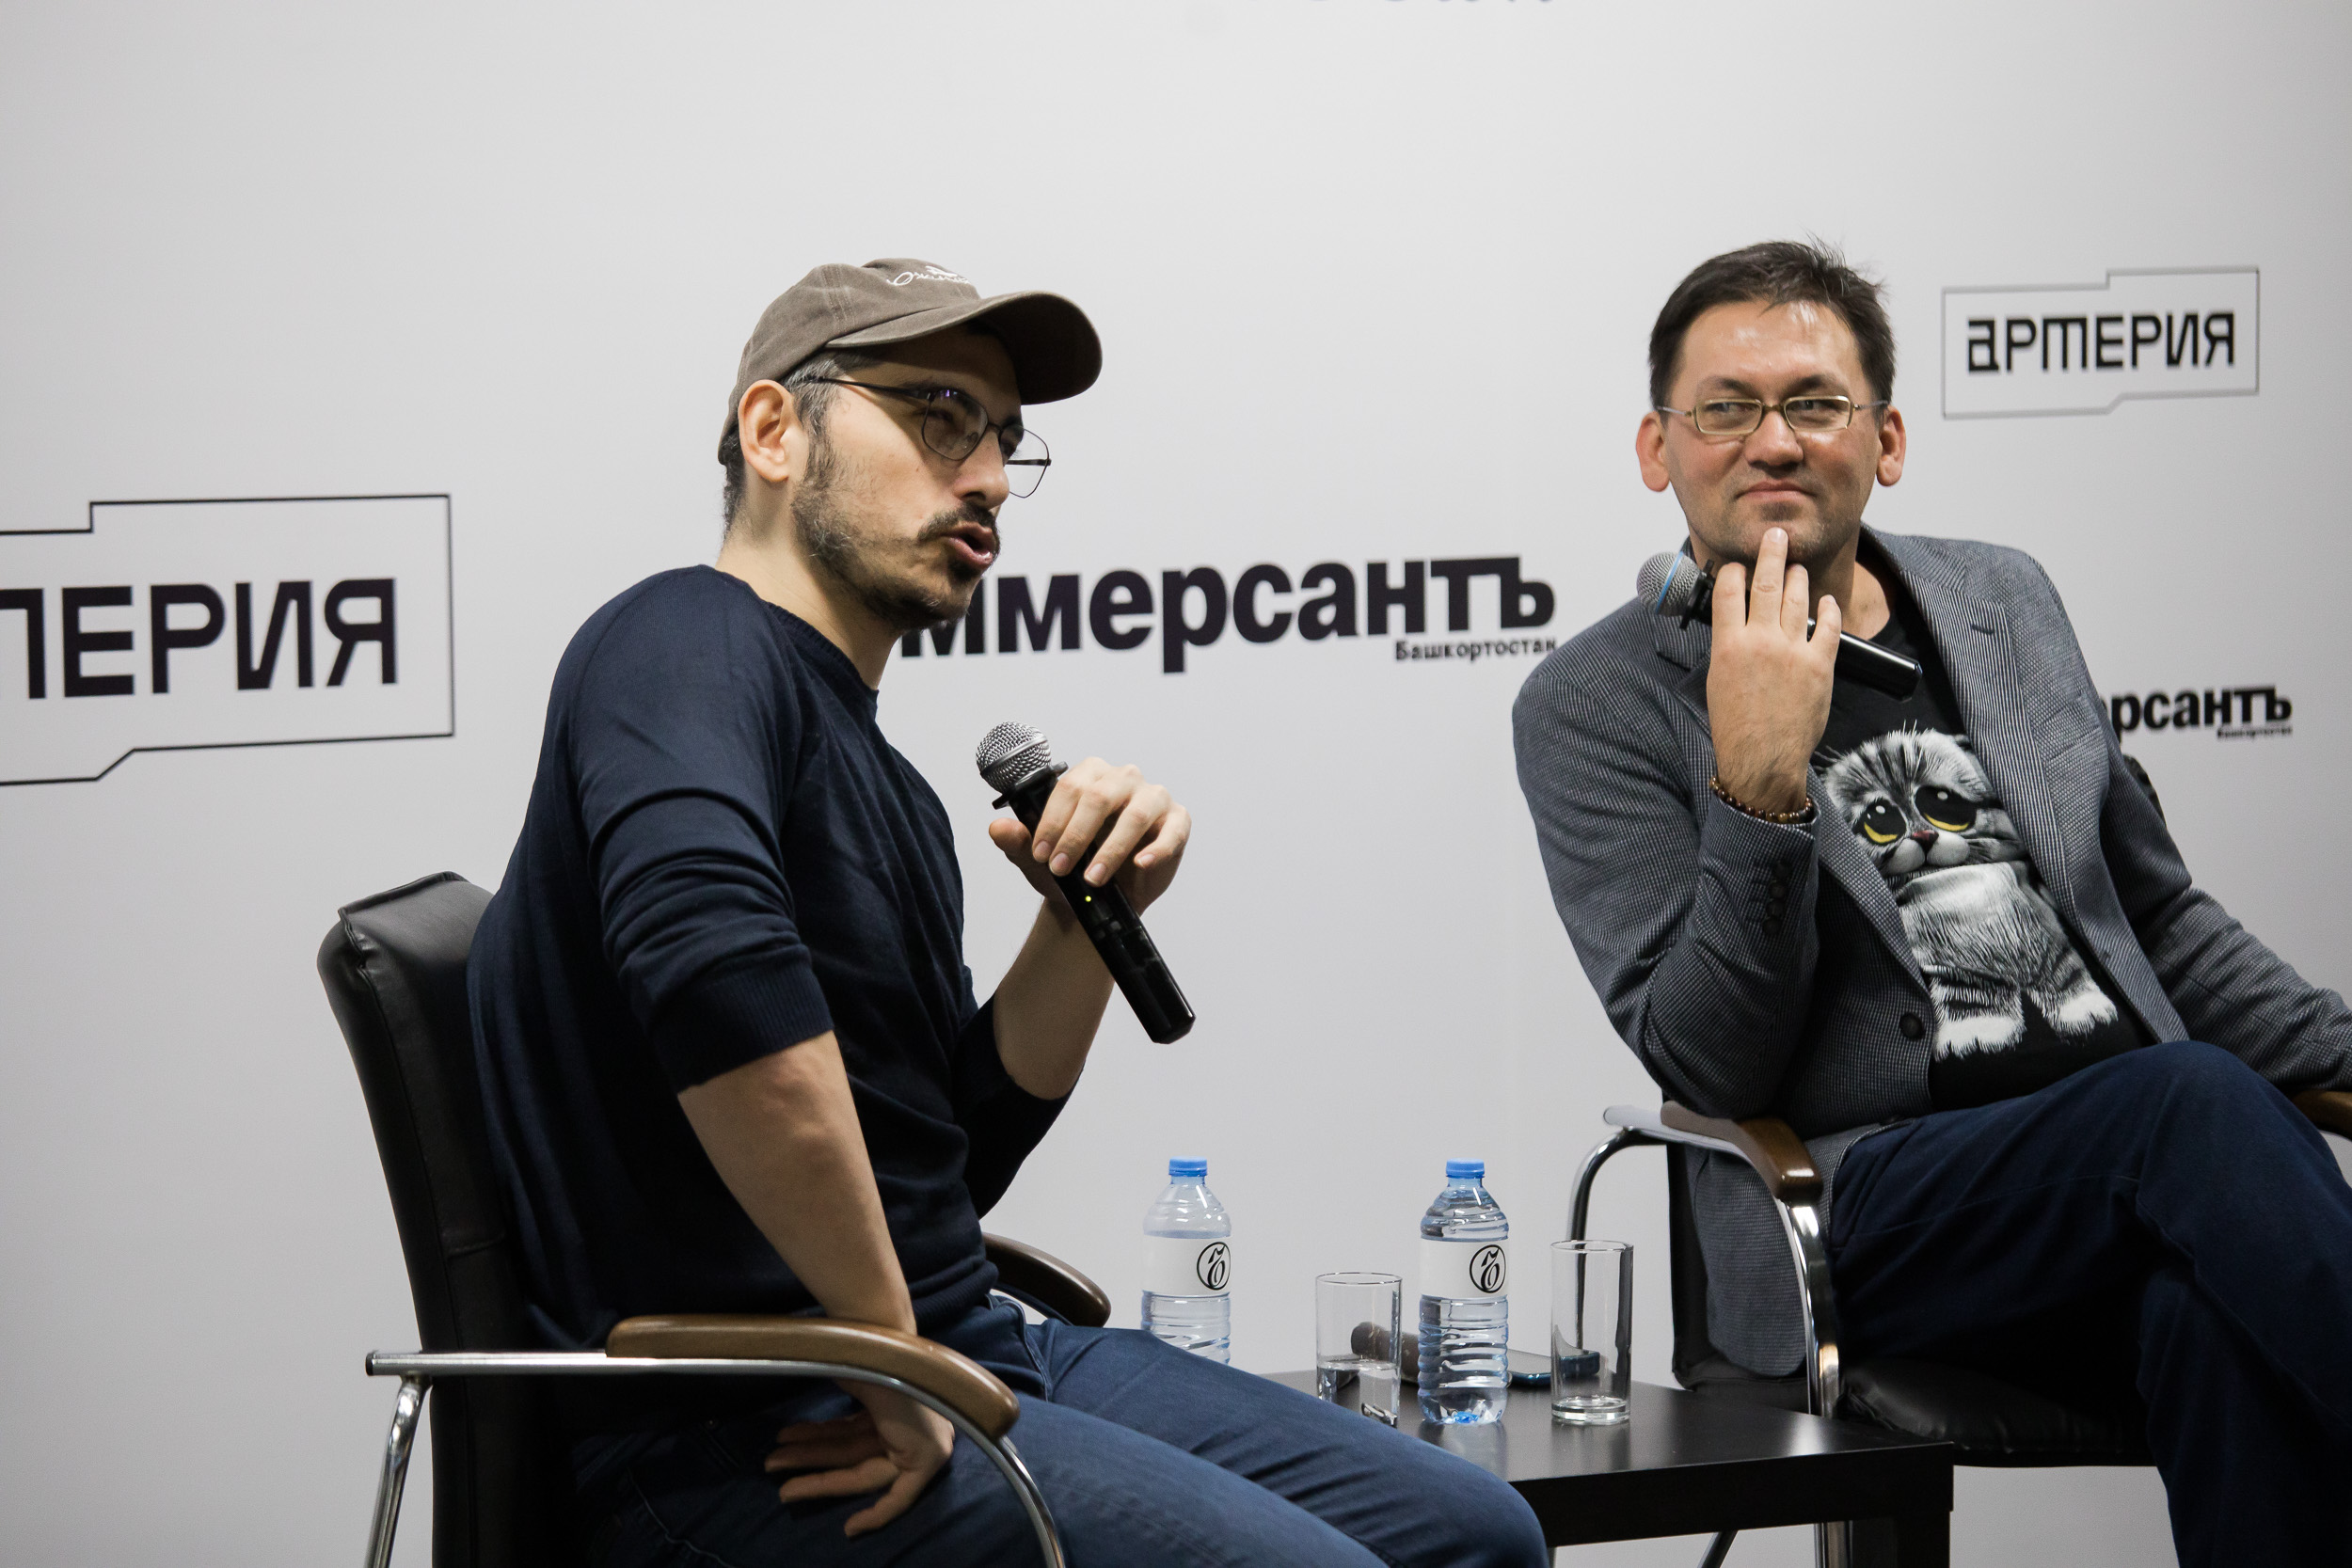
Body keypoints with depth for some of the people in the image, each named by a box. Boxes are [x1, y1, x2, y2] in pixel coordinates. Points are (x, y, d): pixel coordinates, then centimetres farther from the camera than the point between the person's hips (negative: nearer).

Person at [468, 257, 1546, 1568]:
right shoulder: (692, 647, -12)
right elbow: (713, 961, -33)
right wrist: (888, 1347, -25)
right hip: (756, 1437, -10)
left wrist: (1093, 913, 5)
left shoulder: (881, 780, 18)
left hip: (962, 1356, 10)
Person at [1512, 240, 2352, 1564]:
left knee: (2214, 1316, -35)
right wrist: (1758, 785, -18)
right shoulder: (1595, 709, 4)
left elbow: (2158, 912, 29)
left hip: (2134, 1171, 4)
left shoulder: (2005, 601, 20)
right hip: (1875, 1198, -4)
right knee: (2197, 1103, -34)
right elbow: (1708, 1069, -6)